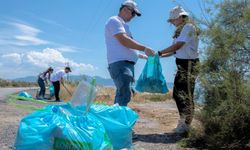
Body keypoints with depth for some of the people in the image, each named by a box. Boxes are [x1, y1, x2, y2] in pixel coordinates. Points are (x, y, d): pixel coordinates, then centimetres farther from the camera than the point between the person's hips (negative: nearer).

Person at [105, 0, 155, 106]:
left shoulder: (123, 24, 26)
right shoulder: (114, 21, -3)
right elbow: (124, 41, -17)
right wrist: (144, 48, -17)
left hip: (127, 63, 10)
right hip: (120, 63, -10)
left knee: (122, 95, 9)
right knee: (124, 95, -19)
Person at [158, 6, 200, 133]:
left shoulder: (188, 27, -10)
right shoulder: (181, 30, 18)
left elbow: (177, 46, -17)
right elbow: (176, 50, 14)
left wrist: (160, 52, -11)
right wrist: (160, 56, 6)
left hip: (189, 64, -10)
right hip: (182, 65, 10)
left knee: (186, 94, -4)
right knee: (178, 93, 12)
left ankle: (186, 124, 7)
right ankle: (183, 121, 23)